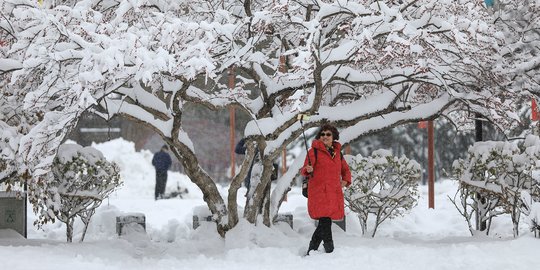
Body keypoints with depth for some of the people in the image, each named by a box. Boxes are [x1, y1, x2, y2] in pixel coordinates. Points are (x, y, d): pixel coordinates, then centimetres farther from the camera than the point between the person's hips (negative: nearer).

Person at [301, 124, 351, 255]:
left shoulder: (337, 152, 17)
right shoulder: (314, 151, 0)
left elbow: (345, 169, 31)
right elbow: (304, 170, -6)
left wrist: (345, 180, 13)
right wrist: (308, 170, -28)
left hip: (334, 193, 6)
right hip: (319, 192, -6)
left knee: (324, 223, 7)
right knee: (325, 220, -16)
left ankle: (311, 251, 18)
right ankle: (330, 250, -13)